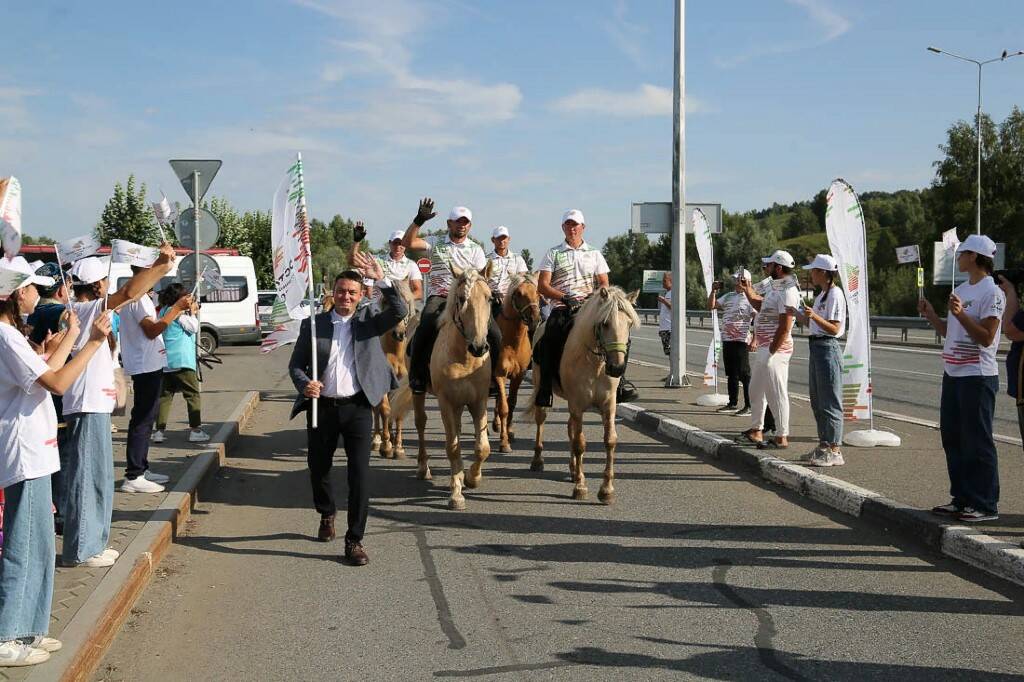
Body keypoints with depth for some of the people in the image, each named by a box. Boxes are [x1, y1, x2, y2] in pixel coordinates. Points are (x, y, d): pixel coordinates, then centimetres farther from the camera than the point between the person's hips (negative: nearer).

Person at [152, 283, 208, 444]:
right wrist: (193, 312, 2)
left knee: (165, 395, 9)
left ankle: (159, 431, 4)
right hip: (182, 361, -8)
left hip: (165, 362, 8)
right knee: (193, 395, -1)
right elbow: (194, 328, -9)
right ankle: (195, 430, -4)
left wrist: (192, 312, 15)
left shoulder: (164, 311, 15)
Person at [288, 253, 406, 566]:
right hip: (321, 407, 2)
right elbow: (295, 364, 6)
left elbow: (399, 312, -12)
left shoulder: (369, 320, 5)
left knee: (359, 475, -7)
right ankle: (327, 514, 45)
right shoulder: (313, 324, 6)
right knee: (318, 469, 15)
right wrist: (304, 385, -15)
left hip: (357, 408, -1)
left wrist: (382, 279, -21)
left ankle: (354, 541, 0)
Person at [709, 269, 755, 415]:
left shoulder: (750, 299, -7)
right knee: (731, 374, 14)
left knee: (744, 374, -7)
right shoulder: (728, 296, 14)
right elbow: (711, 306, 17)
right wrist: (713, 291, 3)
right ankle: (733, 403, 24)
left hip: (741, 341, -7)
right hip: (727, 341, 7)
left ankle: (749, 406, -4)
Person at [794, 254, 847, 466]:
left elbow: (834, 329, -18)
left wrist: (813, 315, -28)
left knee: (829, 402, -6)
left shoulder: (835, 294, -13)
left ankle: (834, 450, -2)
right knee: (817, 401, 15)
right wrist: (801, 315, 12)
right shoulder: (821, 295, 17)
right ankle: (824, 446, 23)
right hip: (816, 347, 10)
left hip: (827, 349, -10)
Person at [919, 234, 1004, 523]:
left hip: (977, 377, -9)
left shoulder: (992, 293, -11)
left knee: (977, 442, -5)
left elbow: (986, 337, -18)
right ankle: (962, 499, 21)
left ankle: (985, 505, 3)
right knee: (952, 438, 12)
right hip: (953, 374, 9)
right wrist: (931, 316, 9)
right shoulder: (960, 290, 17)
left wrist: (960, 314, -25)